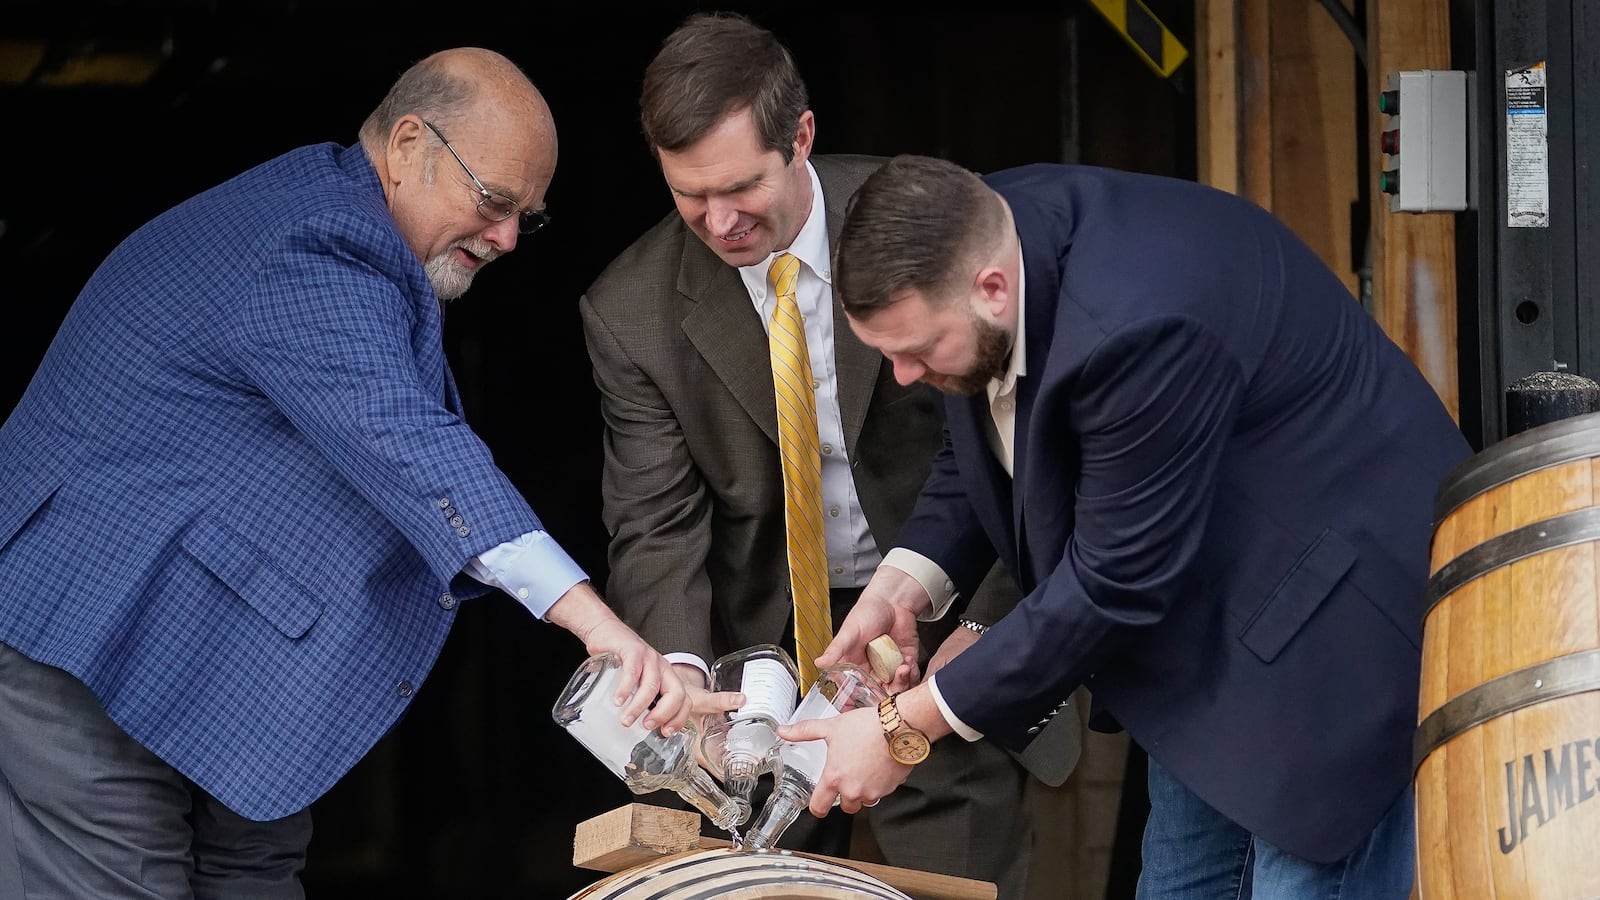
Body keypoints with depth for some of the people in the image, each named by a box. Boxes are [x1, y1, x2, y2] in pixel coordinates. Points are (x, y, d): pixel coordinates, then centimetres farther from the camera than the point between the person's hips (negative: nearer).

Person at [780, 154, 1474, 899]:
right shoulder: (975, 235, -10)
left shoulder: (1134, 324, -36)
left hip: (1335, 617, -9)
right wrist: (899, 587, -9)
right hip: (1206, 591, 9)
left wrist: (905, 729, -21)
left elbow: (1113, 583, -28)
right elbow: (983, 451, 8)